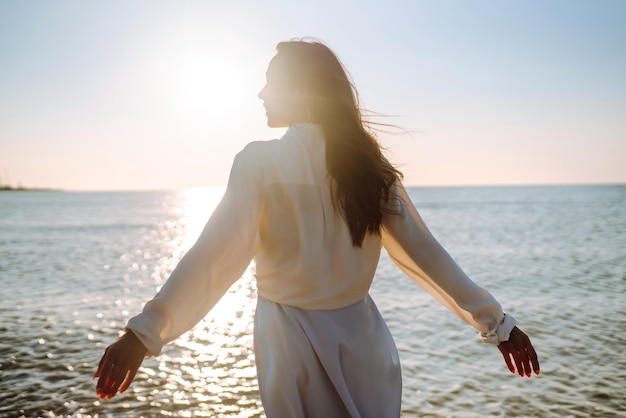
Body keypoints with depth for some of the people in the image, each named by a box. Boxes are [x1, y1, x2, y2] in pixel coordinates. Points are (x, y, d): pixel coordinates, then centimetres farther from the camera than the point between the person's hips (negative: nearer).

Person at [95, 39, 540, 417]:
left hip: (290, 340, -2)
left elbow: (215, 256, -20)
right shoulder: (369, 163, -1)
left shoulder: (260, 161, -11)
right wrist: (495, 321, 4)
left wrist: (145, 332, -21)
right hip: (361, 339, 3)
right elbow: (422, 249, -2)